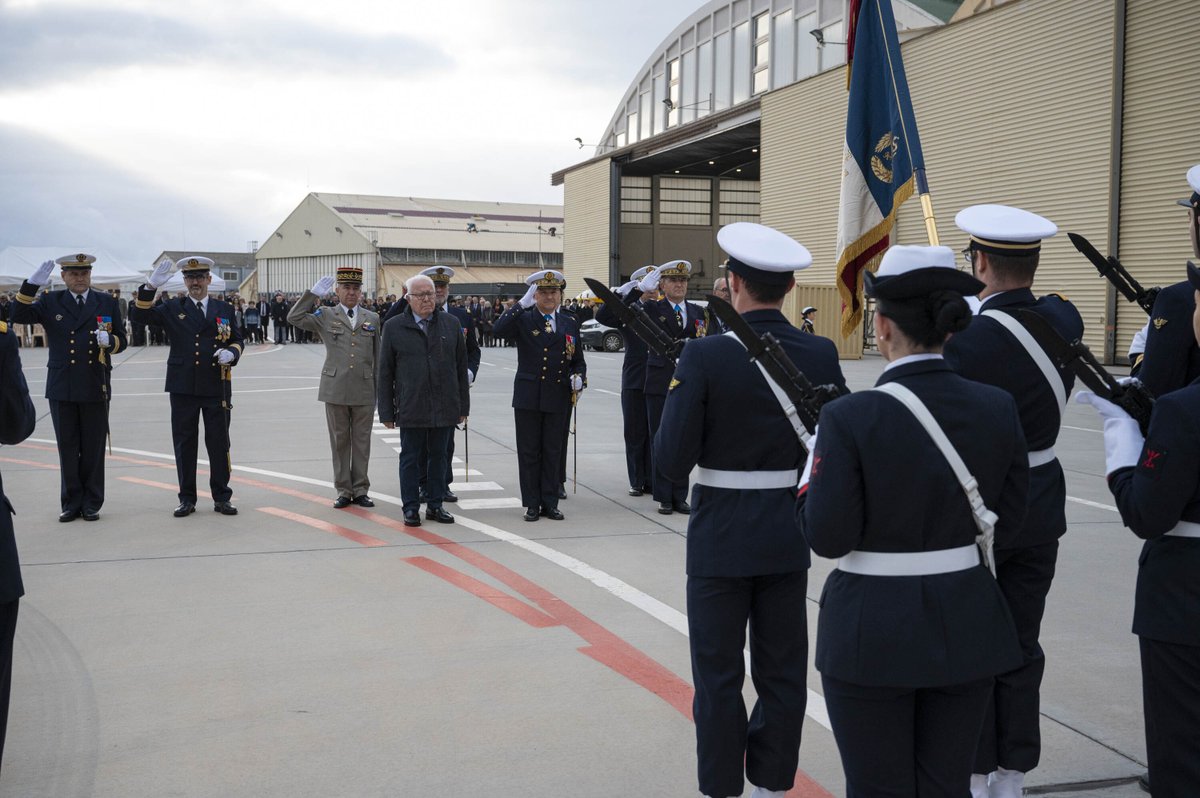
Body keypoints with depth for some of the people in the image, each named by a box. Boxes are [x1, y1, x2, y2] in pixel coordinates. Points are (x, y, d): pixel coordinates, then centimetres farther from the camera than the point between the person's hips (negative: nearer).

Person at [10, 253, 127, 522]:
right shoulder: (50, 302, 5)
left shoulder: (107, 302, 6)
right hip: (62, 388, 0)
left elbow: (121, 340, 8)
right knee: (67, 448, 7)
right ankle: (71, 503, 16)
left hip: (95, 388, 0)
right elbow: (19, 316, -9)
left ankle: (91, 504, 14)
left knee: (93, 448, 5)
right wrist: (31, 286, -20)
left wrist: (109, 341, -15)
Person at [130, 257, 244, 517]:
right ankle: (187, 498, 13)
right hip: (183, 388, 0)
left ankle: (221, 497, 13)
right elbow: (140, 315, -5)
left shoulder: (225, 309, 9)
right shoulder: (173, 308, 6)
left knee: (219, 442, 4)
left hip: (217, 388, 0)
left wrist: (231, 353, -9)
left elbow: (237, 340, 13)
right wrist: (151, 286, -18)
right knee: (185, 443, 5)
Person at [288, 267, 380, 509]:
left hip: (364, 391, 1)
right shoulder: (325, 317, 5)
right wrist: (314, 294, -10)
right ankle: (343, 491, 14)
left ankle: (360, 490, 14)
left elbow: (379, 357, 12)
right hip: (335, 390, -1)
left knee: (362, 442, 5)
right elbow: (294, 318, -7)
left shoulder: (372, 319, 10)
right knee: (340, 441, 6)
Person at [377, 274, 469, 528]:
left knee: (439, 456, 9)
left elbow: (461, 367, 8)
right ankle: (411, 507, 14)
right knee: (410, 457, 5)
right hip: (411, 408, -2)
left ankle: (435, 505, 20)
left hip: (445, 407, 2)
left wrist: (463, 406, 6)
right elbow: (385, 373, 2)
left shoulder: (451, 324, 6)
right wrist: (386, 411, -1)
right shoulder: (394, 327, 0)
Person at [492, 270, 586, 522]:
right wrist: (521, 304, -23)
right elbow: (499, 330, -21)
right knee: (529, 451, 4)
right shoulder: (523, 320, 0)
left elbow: (578, 361, 14)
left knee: (552, 451, 7)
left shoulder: (570, 324, 10)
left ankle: (550, 503, 15)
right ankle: (532, 504, 11)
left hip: (558, 397, 2)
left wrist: (578, 377, -7)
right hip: (528, 396, -2)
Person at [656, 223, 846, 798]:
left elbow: (672, 461, -18)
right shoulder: (821, 356, -6)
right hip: (789, 534, 4)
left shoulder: (704, 356, -17)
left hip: (720, 536, -3)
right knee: (782, 671, 16)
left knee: (719, 675, 9)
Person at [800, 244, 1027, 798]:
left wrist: (813, 468, 1)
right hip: (965, 627, 4)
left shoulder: (851, 418, -18)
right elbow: (1006, 527, 4)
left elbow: (828, 538, -14)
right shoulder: (998, 409, -3)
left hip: (873, 633, -4)